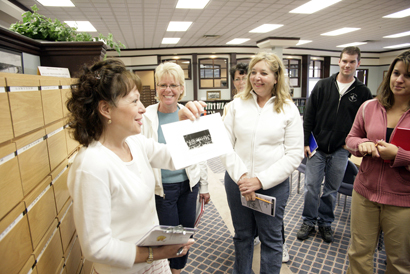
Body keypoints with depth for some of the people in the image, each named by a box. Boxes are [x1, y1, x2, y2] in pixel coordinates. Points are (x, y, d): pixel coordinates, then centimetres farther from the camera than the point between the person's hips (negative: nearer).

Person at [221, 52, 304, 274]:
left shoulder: (289, 110, -3)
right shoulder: (237, 105, 1)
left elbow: (294, 154, -7)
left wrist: (261, 180, -14)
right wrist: (241, 176, -13)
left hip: (273, 185, -1)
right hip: (237, 182, 2)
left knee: (271, 239, 15)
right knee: (242, 236, 20)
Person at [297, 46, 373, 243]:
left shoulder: (363, 92, 2)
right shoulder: (322, 86, 1)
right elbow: (309, 116, -1)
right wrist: (305, 142, -5)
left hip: (340, 151, 1)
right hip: (317, 147, 0)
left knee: (331, 190, 12)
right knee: (311, 187, 3)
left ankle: (325, 223, 31)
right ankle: (309, 221, 23)